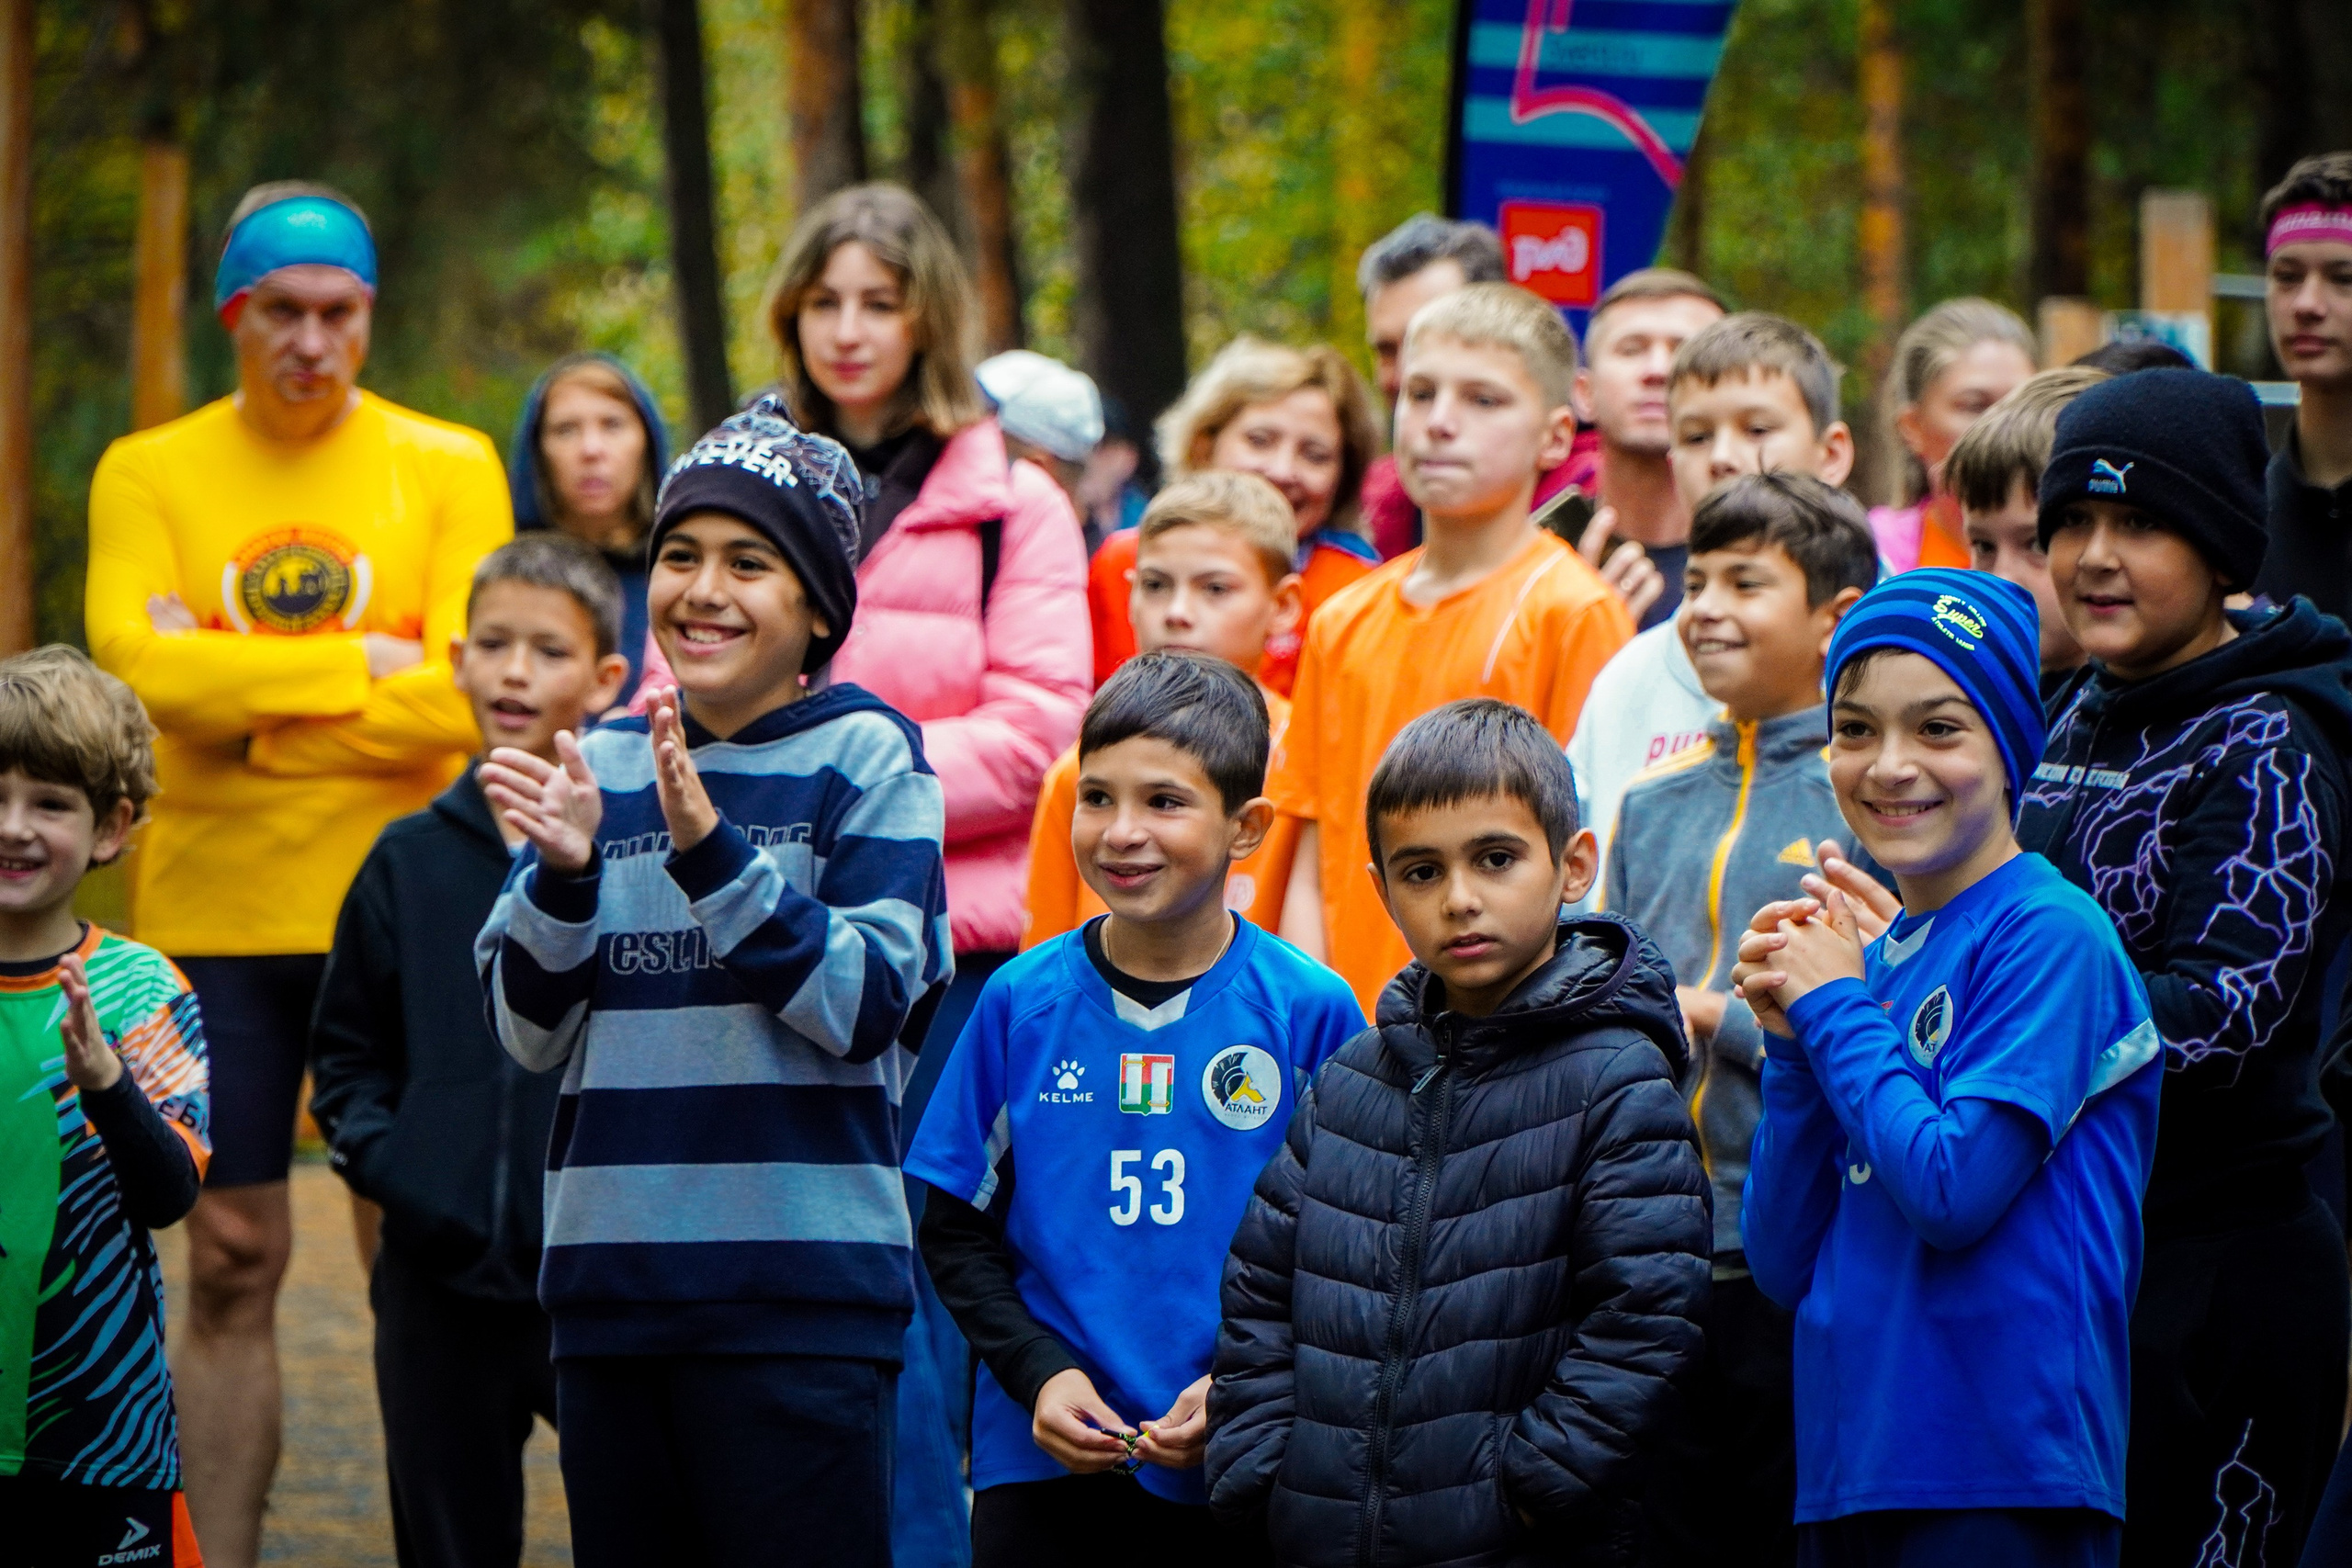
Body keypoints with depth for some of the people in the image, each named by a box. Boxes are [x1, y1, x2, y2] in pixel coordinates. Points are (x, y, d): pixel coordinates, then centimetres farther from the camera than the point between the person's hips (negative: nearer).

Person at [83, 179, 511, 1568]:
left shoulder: (449, 468, 1)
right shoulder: (149, 475, 4)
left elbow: (463, 699, -10)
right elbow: (141, 664, -12)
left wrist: (242, 703, -11)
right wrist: (356, 667, -12)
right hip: (214, 915, 1)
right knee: (232, 1261, 3)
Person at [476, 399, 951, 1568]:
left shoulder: (866, 755, -1)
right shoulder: (601, 765, 11)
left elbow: (866, 1006, -11)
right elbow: (530, 1033, 7)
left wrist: (709, 850, -20)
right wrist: (564, 871, -11)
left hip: (801, 1289, -5)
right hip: (612, 1280, 5)